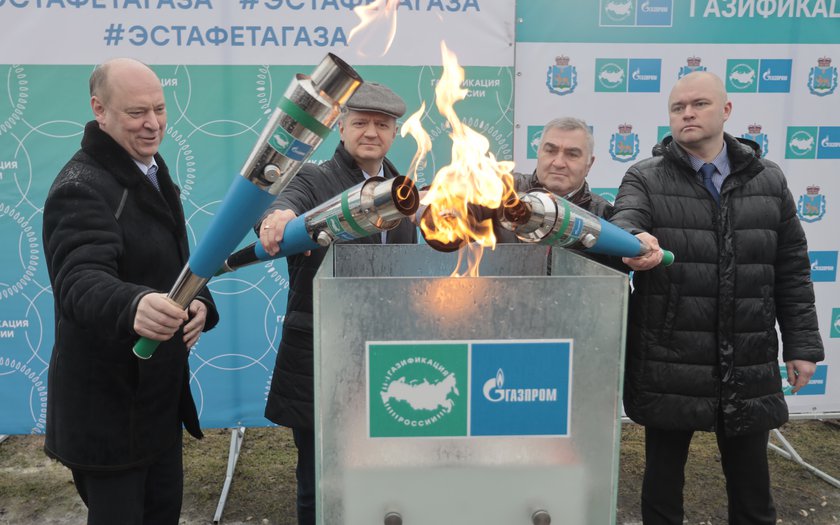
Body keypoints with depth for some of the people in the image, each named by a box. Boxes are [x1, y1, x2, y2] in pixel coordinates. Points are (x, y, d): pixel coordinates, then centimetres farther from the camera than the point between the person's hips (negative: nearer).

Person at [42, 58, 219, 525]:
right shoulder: (82, 187, -20)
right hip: (108, 405, -8)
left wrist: (201, 303, -6)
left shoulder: (153, 173, 10)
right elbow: (81, 281, -34)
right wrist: (133, 305, -57)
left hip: (159, 392, 8)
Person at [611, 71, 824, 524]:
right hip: (668, 364, -2)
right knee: (663, 475, 13)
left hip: (749, 367, 2)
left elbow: (792, 271, 9)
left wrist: (802, 345, 5)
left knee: (751, 484, 16)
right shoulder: (644, 179, 0)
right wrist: (634, 239, -45)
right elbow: (624, 220, -21)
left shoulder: (768, 181, 7)